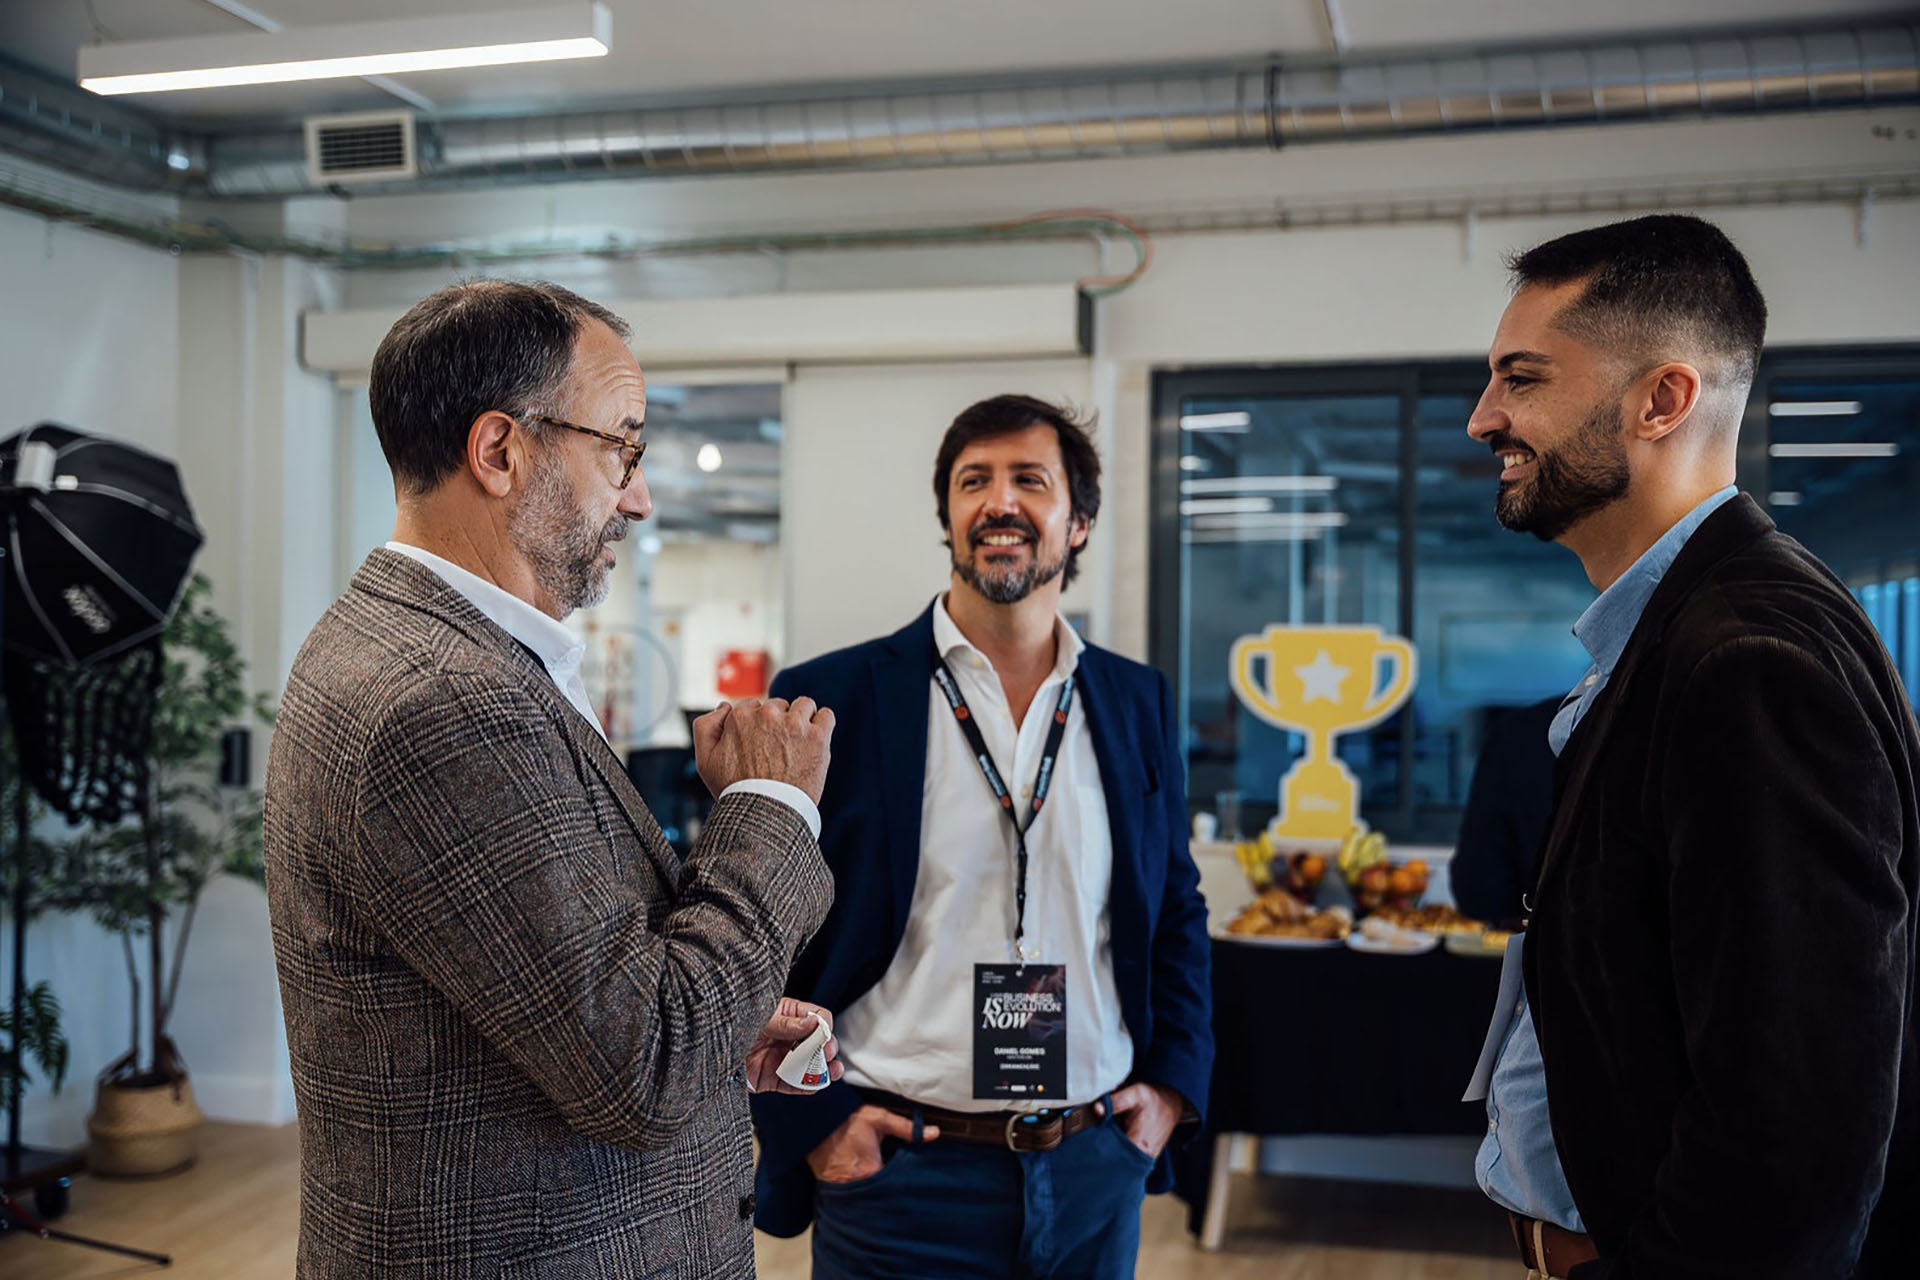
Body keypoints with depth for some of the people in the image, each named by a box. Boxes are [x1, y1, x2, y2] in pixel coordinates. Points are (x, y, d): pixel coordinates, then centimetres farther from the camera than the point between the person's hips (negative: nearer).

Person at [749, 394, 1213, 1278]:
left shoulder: (1140, 702, 6)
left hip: (1097, 1171, 4)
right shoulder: (829, 700, -6)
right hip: (895, 1173, -3)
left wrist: (1173, 1083, 6)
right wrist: (813, 1121, -8)